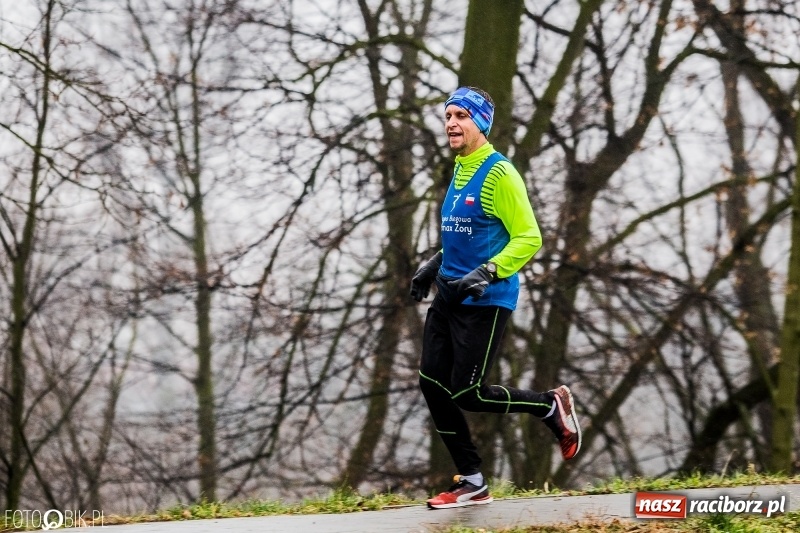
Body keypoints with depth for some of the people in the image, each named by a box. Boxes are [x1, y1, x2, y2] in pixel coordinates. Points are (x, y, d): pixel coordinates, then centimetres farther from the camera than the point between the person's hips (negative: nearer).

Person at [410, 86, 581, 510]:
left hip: (484, 300, -9)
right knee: (432, 384, 2)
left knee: (467, 393, -9)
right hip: (449, 296, 9)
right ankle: (472, 483, 11)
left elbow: (528, 239, -17)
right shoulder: (459, 172, 13)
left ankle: (552, 406, 15)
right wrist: (435, 265, 20)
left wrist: (486, 273, -26)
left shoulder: (499, 174, -14)